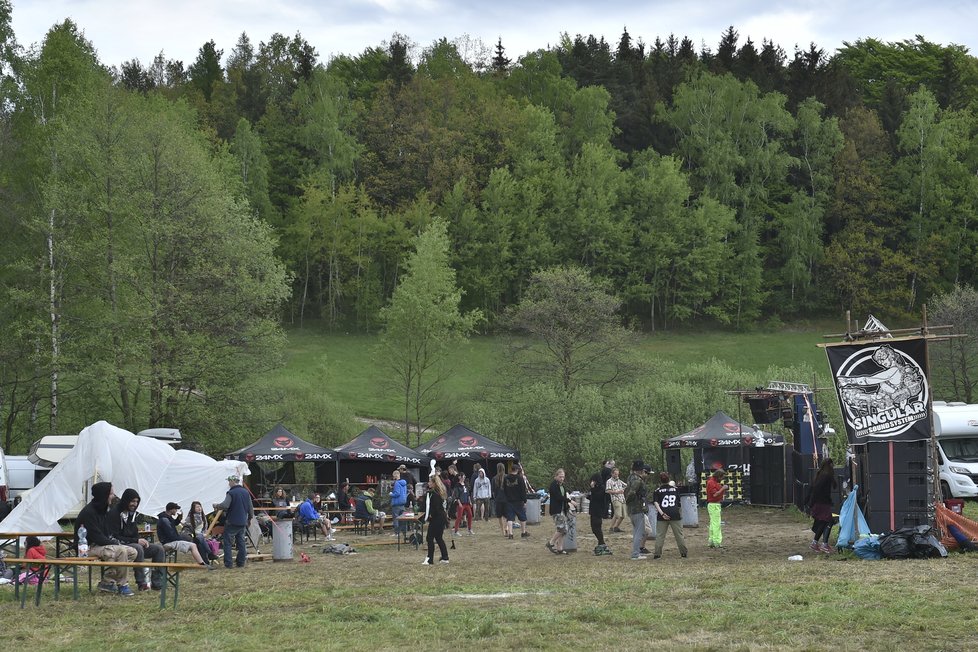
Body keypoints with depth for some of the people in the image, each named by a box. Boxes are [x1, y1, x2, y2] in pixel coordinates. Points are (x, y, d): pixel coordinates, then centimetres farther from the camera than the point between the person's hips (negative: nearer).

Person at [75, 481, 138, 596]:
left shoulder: (102, 510, 12)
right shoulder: (88, 512, -18)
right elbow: (96, 537, -21)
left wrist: (115, 541, -1)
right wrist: (115, 543, -15)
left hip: (101, 545, 10)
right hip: (89, 547, -10)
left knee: (132, 552, -3)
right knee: (121, 551, -29)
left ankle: (108, 581, -3)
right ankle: (122, 585, -16)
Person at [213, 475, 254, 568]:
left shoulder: (231, 493, -13)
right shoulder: (246, 492, 7)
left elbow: (225, 505, -24)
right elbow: (251, 507, 11)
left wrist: (216, 505, -5)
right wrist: (250, 518, 23)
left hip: (232, 522, -6)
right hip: (243, 522, 6)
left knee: (227, 542, 0)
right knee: (241, 542, 12)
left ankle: (228, 563, -4)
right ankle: (241, 562, 13)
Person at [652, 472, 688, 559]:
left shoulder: (657, 491, 4)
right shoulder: (675, 489, 11)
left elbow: (655, 503, -10)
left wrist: (661, 512, -16)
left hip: (663, 516, -1)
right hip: (675, 514, 1)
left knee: (660, 535, 2)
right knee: (679, 534, 8)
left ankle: (657, 554, -3)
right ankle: (683, 553, 10)